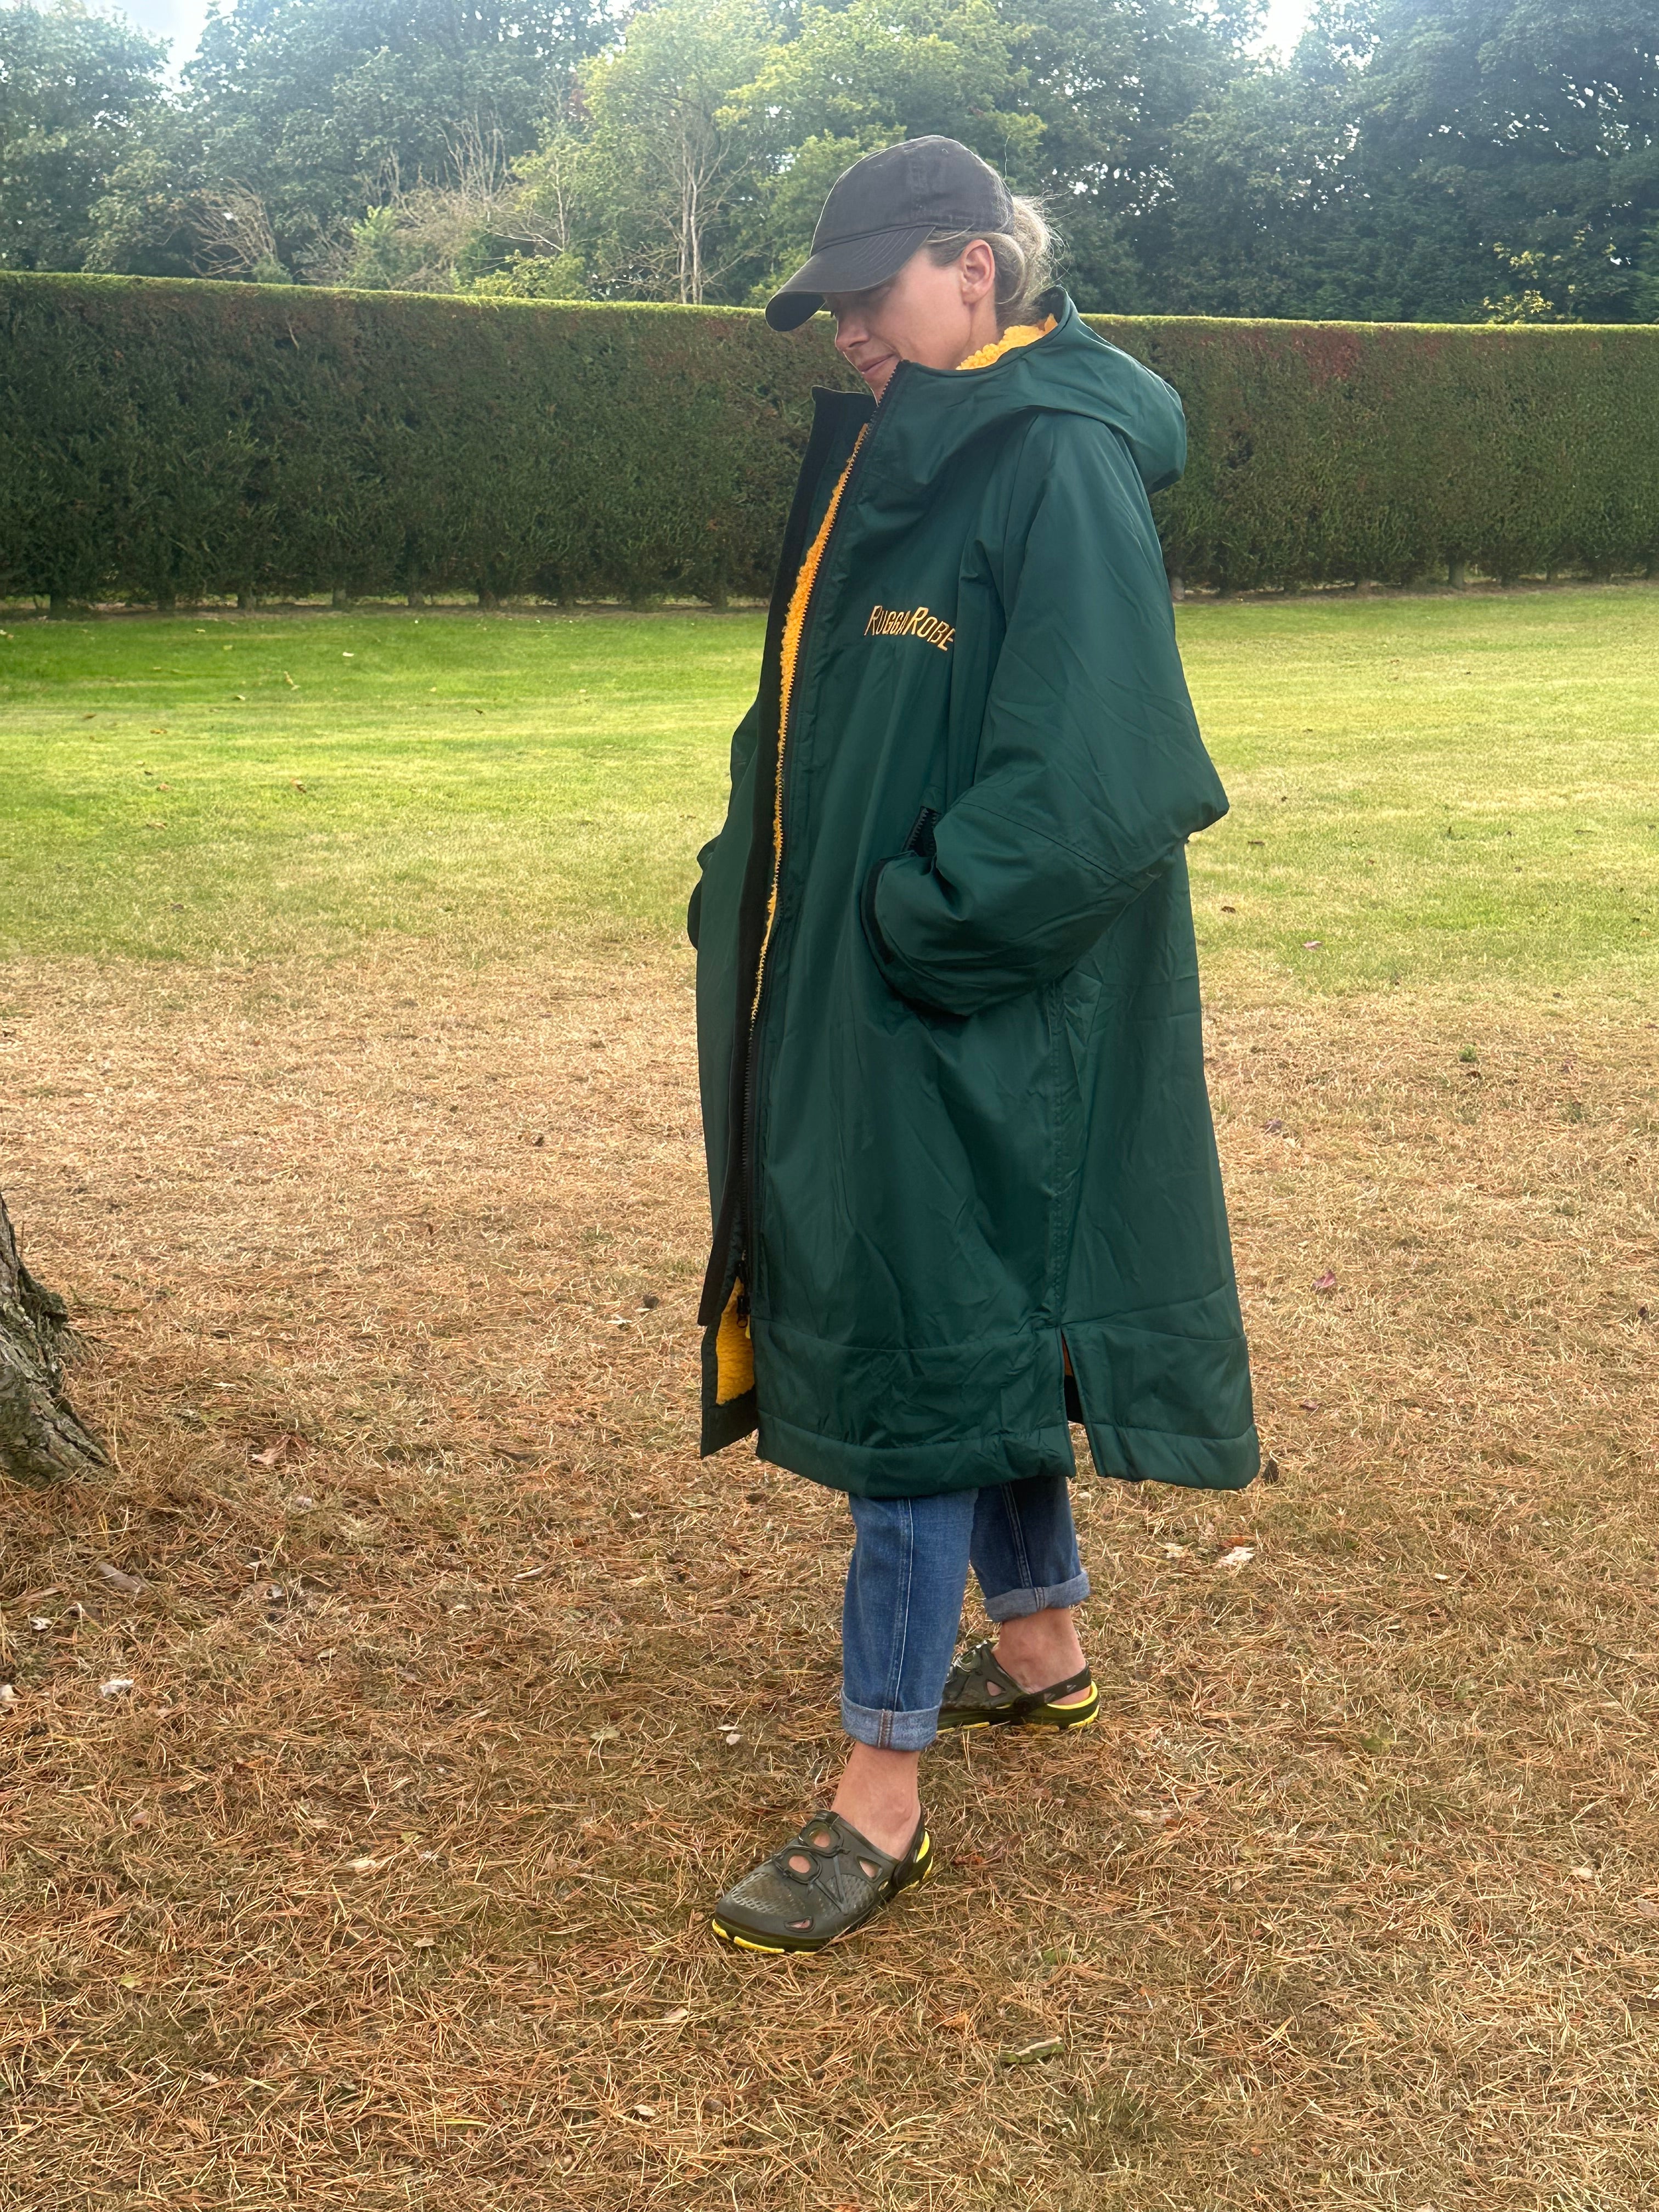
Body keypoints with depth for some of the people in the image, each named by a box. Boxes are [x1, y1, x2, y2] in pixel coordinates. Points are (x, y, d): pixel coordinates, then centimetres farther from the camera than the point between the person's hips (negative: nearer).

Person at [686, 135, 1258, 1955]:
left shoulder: (1062, 469, -16)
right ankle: (1043, 1646, 38)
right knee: (980, 1326, 19)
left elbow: (1093, 782, -24)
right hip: (863, 992, 9)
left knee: (919, 1348, -4)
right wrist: (750, 901, 5)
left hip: (975, 1023, -9)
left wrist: (917, 930, -19)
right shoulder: (892, 459, 12)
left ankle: (882, 1791, 6)